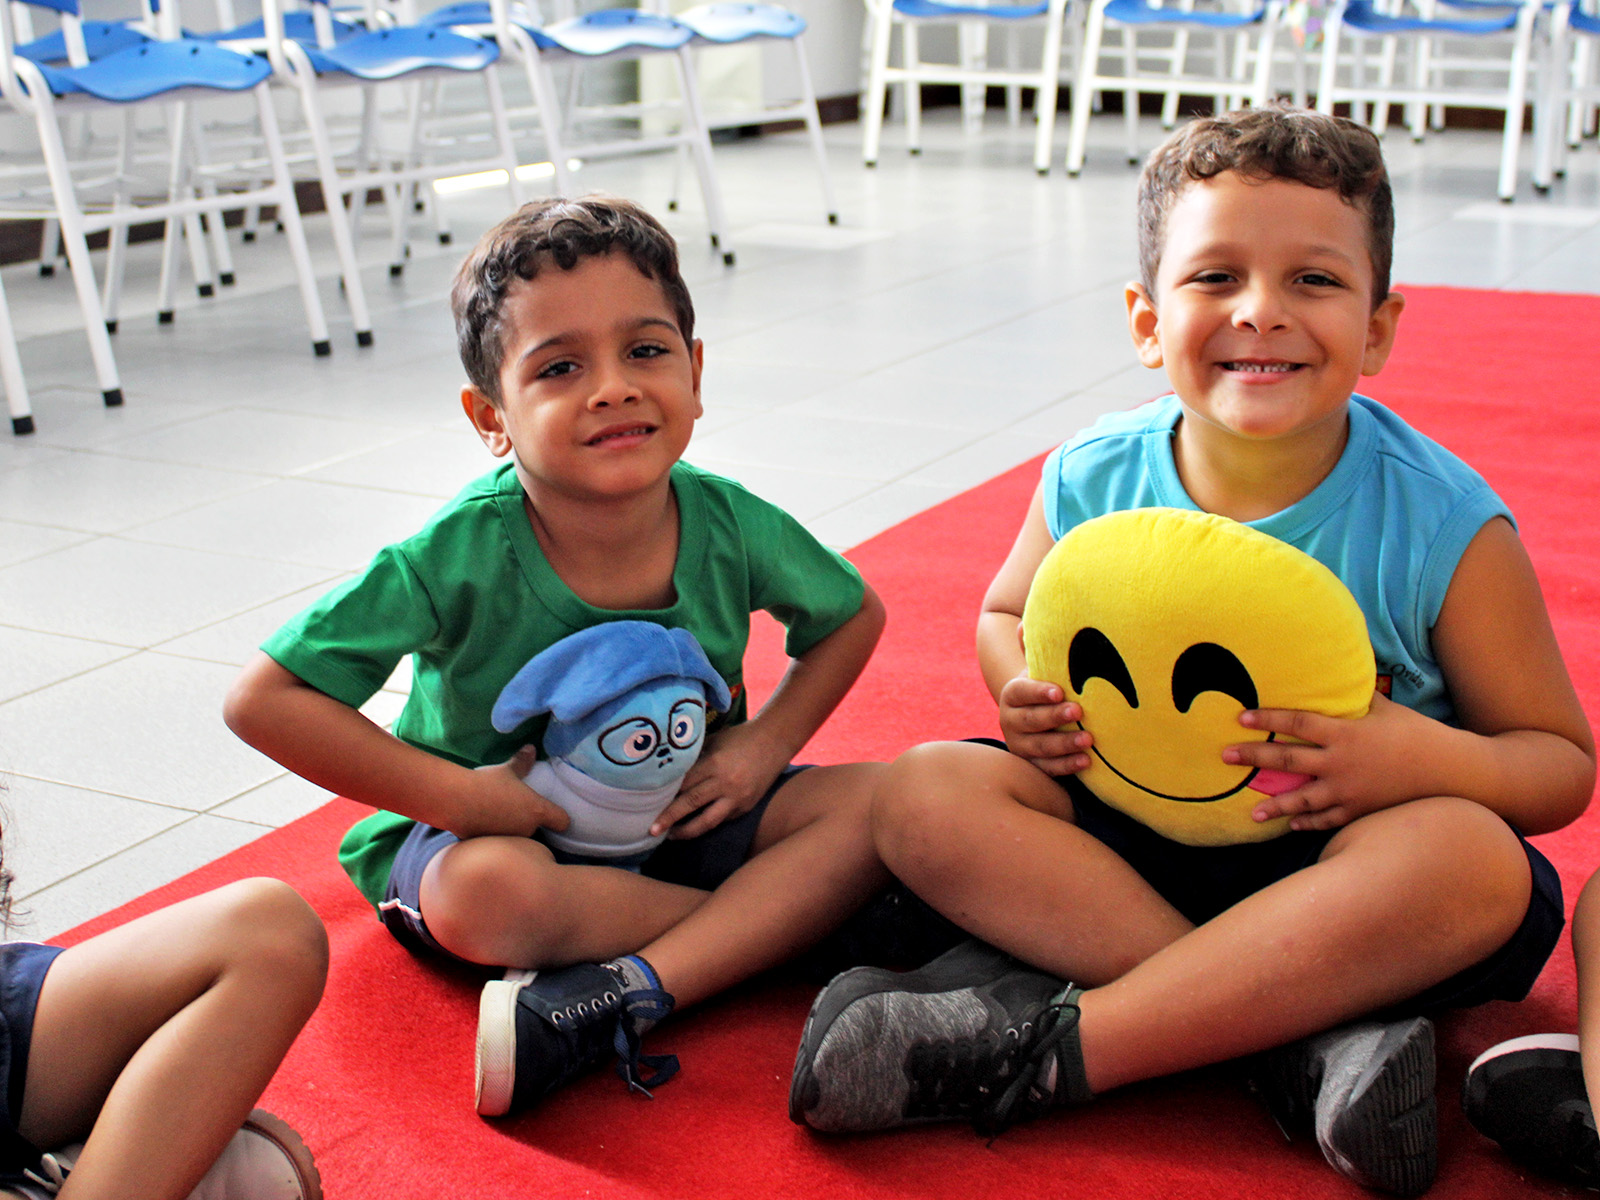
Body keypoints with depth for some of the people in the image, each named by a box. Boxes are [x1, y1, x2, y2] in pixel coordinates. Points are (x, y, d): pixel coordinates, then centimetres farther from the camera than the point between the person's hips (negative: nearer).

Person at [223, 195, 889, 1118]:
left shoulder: (730, 526, -16)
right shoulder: (463, 556, -25)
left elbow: (853, 616, 6)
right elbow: (266, 699, -24)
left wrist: (763, 744, -8)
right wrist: (457, 796, -26)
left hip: (681, 816, 3)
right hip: (504, 826, -3)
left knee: (881, 805, -17)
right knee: (486, 895, -37)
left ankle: (617, 996, -30)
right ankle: (793, 915, -19)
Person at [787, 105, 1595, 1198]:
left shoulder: (1443, 524, -15)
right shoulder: (1094, 482, -8)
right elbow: (1008, 615, 13)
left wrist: (1425, 761, -28)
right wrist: (1030, 698, -11)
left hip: (1344, 863, -2)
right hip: (1130, 832, 3)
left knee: (1473, 856, -35)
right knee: (923, 794, -20)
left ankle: (1049, 1045, -30)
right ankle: (1307, 1031, -27)